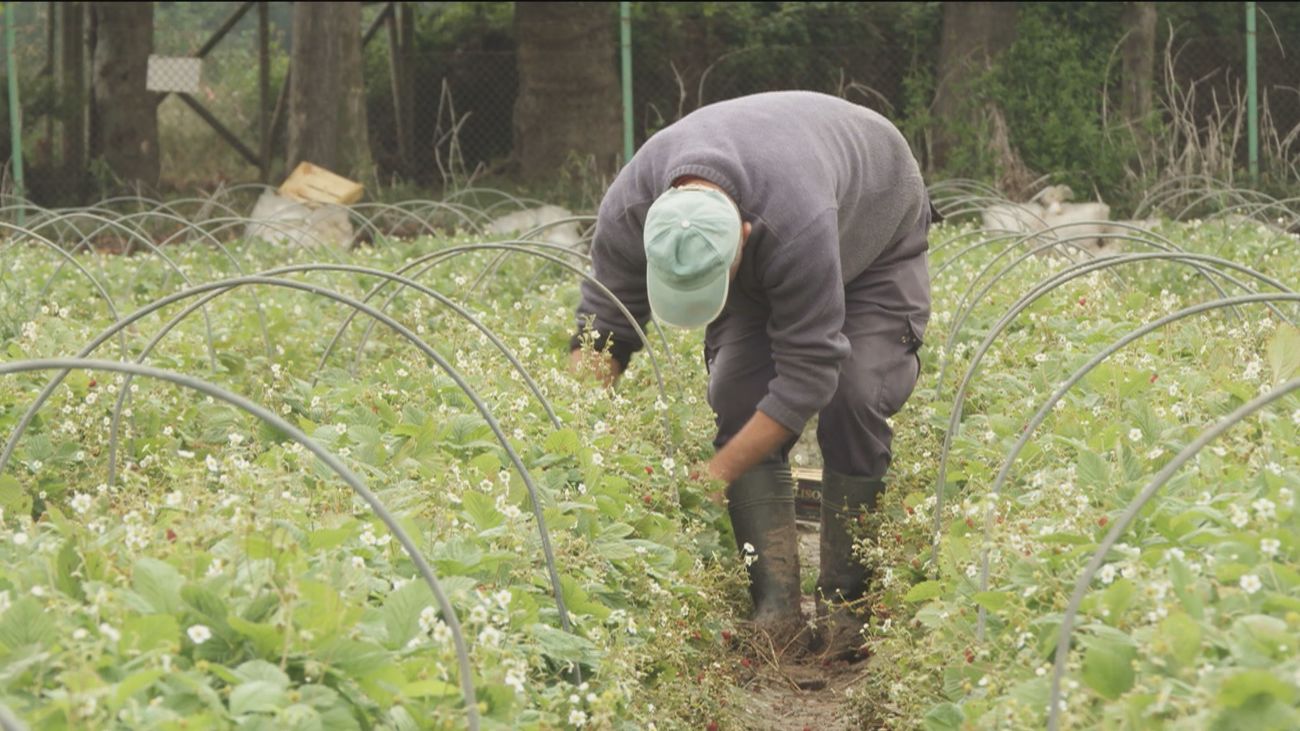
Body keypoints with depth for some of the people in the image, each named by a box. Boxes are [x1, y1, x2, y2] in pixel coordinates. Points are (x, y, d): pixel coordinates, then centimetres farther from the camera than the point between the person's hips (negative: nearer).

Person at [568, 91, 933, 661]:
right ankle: (776, 610, -14)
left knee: (853, 399, -22)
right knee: (738, 397, -15)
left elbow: (806, 374, -41)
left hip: (874, 241, -4)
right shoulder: (628, 211, -34)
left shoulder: (796, 223, -48)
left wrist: (711, 476, -42)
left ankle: (845, 608, -10)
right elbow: (600, 330, -22)